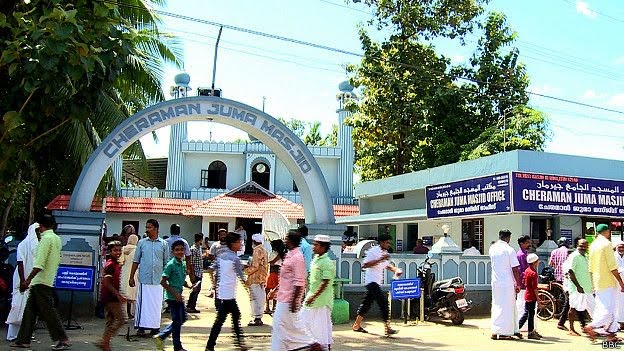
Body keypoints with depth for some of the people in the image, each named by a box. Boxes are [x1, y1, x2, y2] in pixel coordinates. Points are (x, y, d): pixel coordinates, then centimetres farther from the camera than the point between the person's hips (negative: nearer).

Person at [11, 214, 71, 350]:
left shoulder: (46, 238, -13)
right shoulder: (57, 238, 14)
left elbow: (39, 264, -19)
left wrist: (28, 280, -17)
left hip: (41, 282, -9)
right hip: (49, 281, 9)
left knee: (48, 311, -6)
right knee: (30, 310, 13)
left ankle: (63, 340, -5)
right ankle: (24, 340, 17)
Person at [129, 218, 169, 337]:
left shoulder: (163, 244, 5)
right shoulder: (142, 243, 7)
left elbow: (166, 263, 8)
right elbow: (136, 261, 9)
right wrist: (131, 277, 5)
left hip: (158, 280, 0)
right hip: (144, 279, 0)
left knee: (156, 304, 5)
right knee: (142, 303, 1)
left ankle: (155, 327, 14)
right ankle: (141, 327, 8)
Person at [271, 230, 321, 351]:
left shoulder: (297, 257, -19)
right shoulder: (290, 255, 11)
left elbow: (299, 282, -23)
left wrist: (294, 300, -23)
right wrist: (276, 290, 24)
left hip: (289, 299, -10)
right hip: (283, 298, 10)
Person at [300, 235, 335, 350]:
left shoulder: (327, 263, -18)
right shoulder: (315, 259, 9)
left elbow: (325, 283, -21)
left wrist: (314, 296, -23)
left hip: (322, 299, -9)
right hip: (312, 296, 9)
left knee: (323, 323, 2)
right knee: (305, 319, 12)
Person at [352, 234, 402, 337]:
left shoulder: (384, 252, 14)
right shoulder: (373, 251, -14)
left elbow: (387, 265, 26)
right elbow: (364, 265, -21)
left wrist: (396, 270, 6)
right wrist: (379, 260, -25)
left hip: (377, 282, 10)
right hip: (372, 281, -10)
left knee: (367, 303, 14)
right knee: (383, 301, -15)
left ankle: (357, 325, 24)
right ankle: (387, 328, -14)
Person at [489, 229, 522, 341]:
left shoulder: (492, 249, 3)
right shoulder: (509, 250, -12)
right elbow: (515, 270, -11)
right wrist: (518, 285, -4)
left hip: (495, 283, 6)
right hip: (507, 283, -6)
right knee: (506, 307, 2)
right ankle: (502, 333, 3)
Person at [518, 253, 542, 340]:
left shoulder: (526, 270, 7)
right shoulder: (533, 273, -19)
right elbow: (535, 287, -20)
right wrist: (538, 298, -15)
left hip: (527, 293, 9)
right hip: (531, 296, -9)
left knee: (526, 313, 14)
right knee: (531, 314, -1)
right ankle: (531, 333, 5)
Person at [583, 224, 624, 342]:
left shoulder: (593, 245, 14)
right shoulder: (606, 243, -11)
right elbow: (612, 266, -16)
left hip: (597, 282, 8)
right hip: (607, 283, -8)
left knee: (601, 308, 10)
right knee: (608, 310, -5)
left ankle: (611, 334, 14)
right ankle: (590, 327, -10)